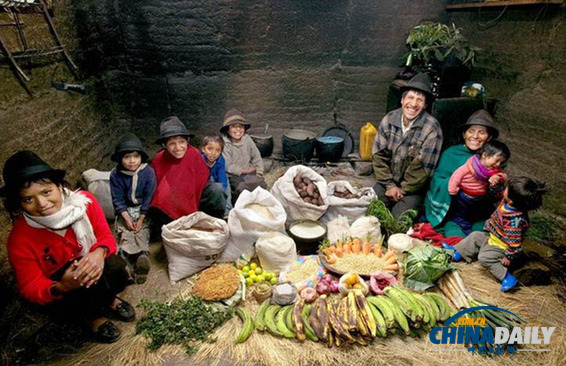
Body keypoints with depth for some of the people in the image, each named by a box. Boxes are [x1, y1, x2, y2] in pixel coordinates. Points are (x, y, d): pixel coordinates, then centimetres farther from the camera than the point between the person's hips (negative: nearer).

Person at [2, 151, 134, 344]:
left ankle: (107, 300, 7)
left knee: (116, 266, -29)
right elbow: (30, 288, -15)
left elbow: (106, 237, -11)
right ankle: (92, 315, 4)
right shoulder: (20, 239, -25)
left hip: (90, 267, 3)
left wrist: (99, 253, -36)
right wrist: (61, 287, -38)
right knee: (91, 284, -33)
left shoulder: (84, 201, -21)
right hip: (59, 293, -2)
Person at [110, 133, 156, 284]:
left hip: (144, 210, -1)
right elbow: (118, 199, -5)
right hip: (126, 210, 2)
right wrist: (127, 218, -14)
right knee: (125, 233, -19)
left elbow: (149, 197, -11)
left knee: (142, 232, -21)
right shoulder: (115, 175, -9)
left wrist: (141, 219, -14)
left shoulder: (148, 172, -14)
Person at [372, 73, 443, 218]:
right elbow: (379, 155, -4)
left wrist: (402, 190, -10)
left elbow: (423, 167, -15)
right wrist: (390, 185, -9)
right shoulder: (389, 119, -6)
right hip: (388, 181, 3)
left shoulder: (431, 128, -17)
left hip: (413, 188, -3)